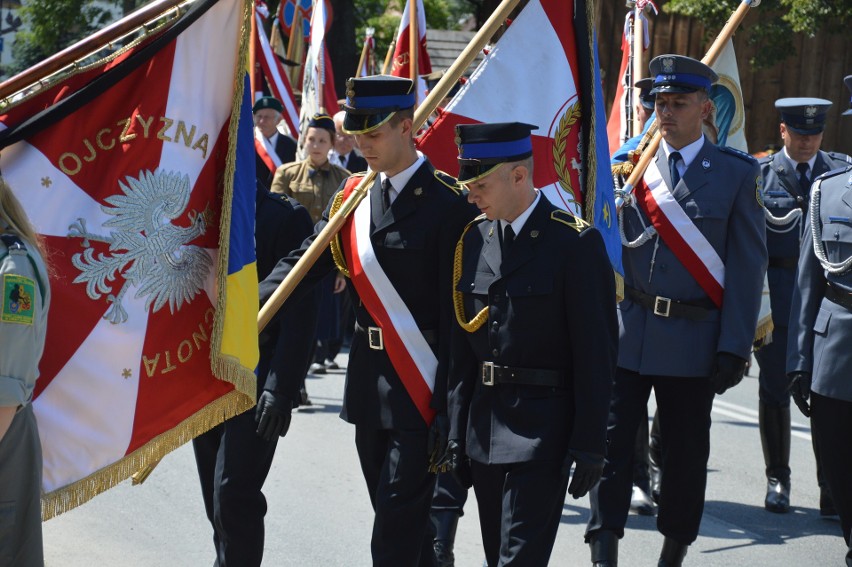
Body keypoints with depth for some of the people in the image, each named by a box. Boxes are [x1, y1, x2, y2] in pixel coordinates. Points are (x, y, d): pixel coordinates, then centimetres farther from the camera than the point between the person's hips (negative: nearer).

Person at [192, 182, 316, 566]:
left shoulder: (284, 217, -7)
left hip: (256, 379, -6)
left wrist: (280, 387, -18)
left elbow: (300, 311, -11)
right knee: (217, 499, 11)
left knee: (233, 495, -13)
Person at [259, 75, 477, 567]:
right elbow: (302, 265, 5)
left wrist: (449, 408, -15)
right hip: (369, 387, 7)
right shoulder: (351, 197, 9)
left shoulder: (447, 204, -11)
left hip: (421, 391, -7)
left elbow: (457, 317, -12)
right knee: (399, 519, 15)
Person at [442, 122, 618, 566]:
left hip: (543, 429, -6)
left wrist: (589, 444, -12)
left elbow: (596, 353, -10)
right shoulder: (473, 239, 7)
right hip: (484, 426, 6)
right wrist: (457, 430, 9)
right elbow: (462, 346, 11)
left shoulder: (575, 242, -10)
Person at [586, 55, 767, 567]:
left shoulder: (737, 174, 0)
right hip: (625, 333, 1)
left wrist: (734, 347, -8)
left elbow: (747, 268, -2)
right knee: (613, 438, -3)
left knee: (685, 451, 9)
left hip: (694, 339, -1)